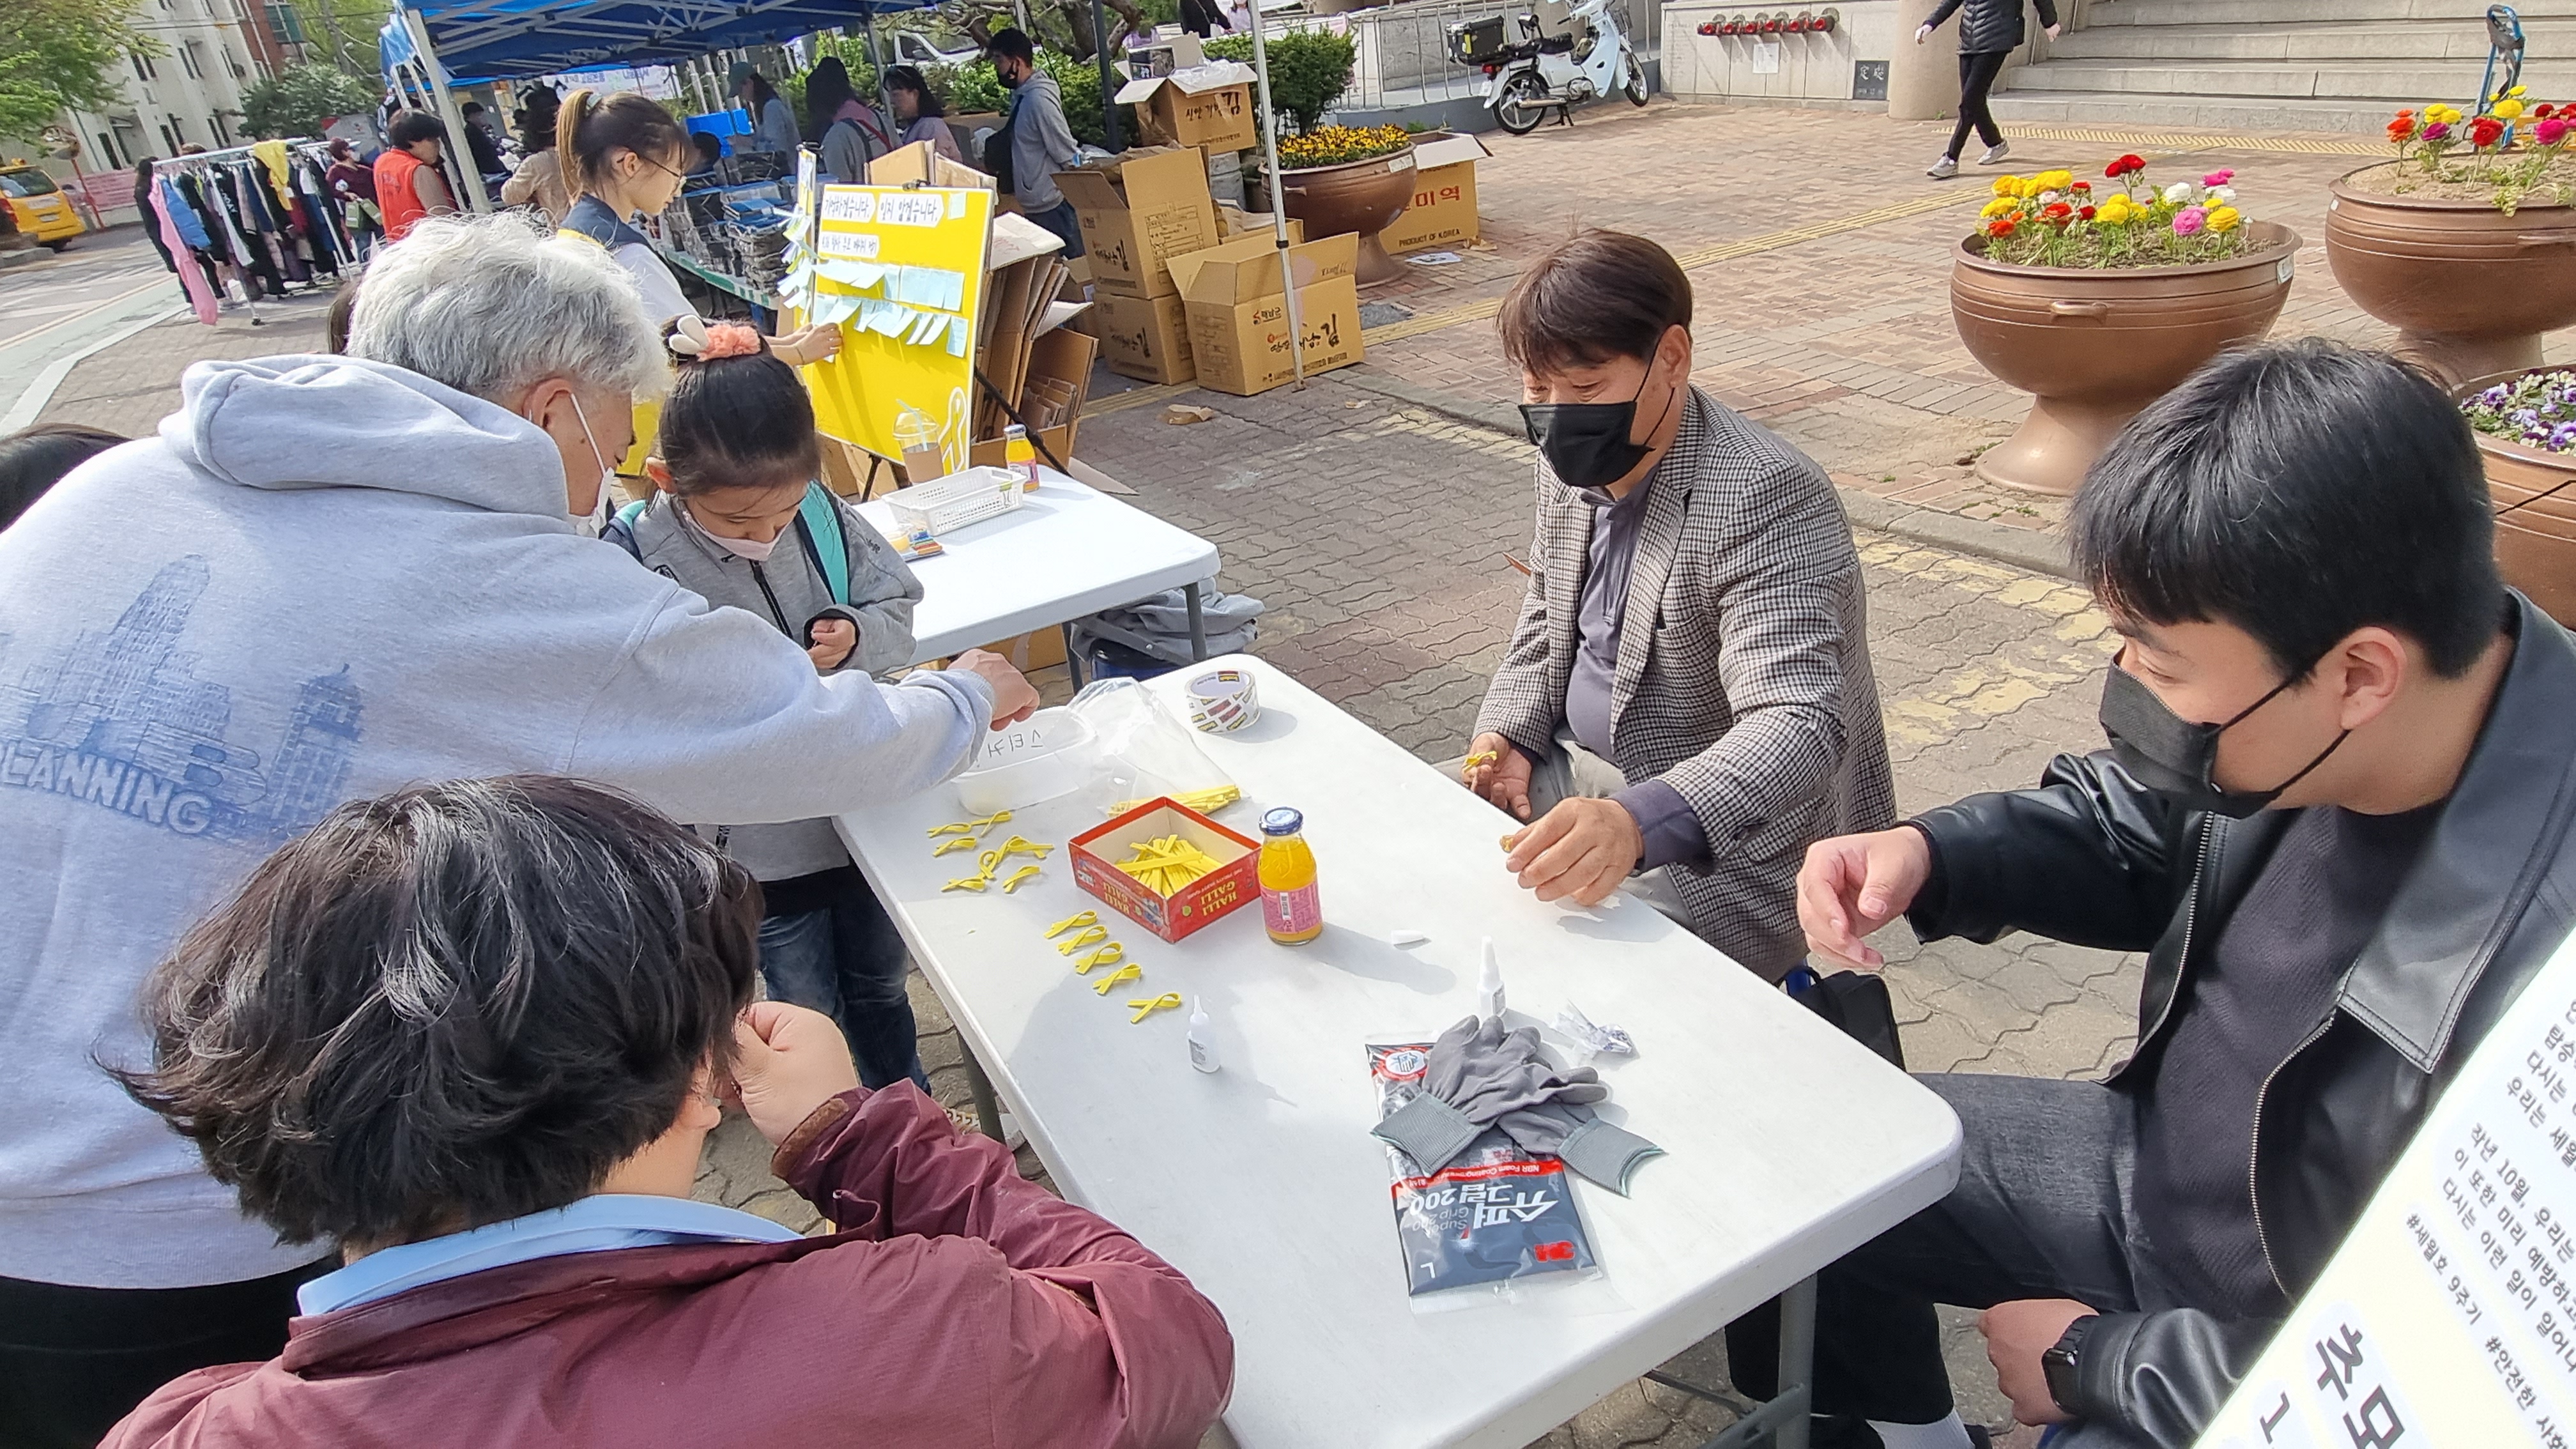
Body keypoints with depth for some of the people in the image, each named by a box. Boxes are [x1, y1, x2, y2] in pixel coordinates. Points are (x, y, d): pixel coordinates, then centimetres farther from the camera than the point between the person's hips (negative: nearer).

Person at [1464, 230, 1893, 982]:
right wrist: (1507, 732, 0)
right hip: (1573, 779, 8)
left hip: (1719, 843, -8)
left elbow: (1797, 725, -33)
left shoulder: (1767, 497, -25)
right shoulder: (1575, 462, 2)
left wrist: (1638, 824, -50)